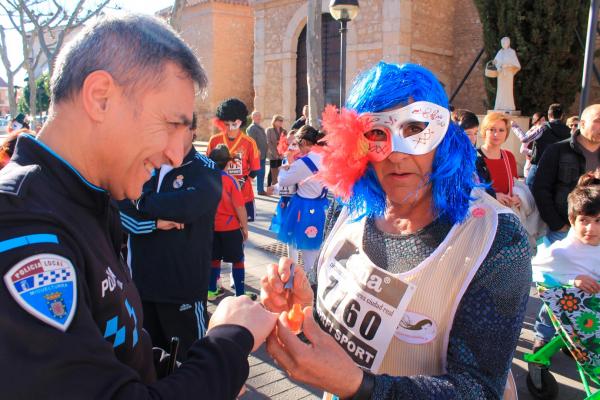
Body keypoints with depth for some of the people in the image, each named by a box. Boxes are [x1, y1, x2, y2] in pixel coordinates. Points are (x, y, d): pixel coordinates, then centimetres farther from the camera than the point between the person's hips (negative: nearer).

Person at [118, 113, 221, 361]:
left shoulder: (205, 171, -7)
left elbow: (188, 205, -27)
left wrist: (143, 202, -11)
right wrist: (154, 223, -19)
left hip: (183, 286, -5)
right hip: (140, 282, 5)